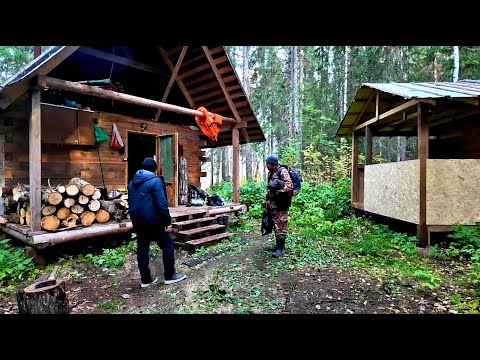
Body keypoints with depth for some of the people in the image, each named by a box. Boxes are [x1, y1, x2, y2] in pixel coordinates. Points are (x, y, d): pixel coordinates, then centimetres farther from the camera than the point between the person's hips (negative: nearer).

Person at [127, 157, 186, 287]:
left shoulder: (132, 183, 13)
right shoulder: (155, 181, -12)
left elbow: (131, 204, 18)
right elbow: (161, 204, -19)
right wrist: (168, 222, -14)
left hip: (138, 222, 8)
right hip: (153, 221, -7)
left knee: (142, 249, 12)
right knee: (167, 245, 6)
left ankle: (146, 279, 20)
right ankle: (170, 276, 12)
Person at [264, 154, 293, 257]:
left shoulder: (282, 172, -11)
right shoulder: (270, 173, 15)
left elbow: (289, 186, -16)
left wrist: (277, 188, -22)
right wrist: (267, 202, 20)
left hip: (281, 204, -8)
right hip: (272, 204, 9)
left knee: (281, 226, -5)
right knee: (275, 225, 14)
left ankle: (280, 247, 2)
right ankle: (278, 244, 24)